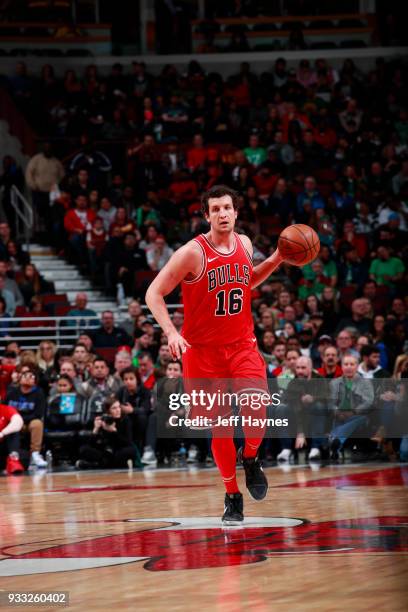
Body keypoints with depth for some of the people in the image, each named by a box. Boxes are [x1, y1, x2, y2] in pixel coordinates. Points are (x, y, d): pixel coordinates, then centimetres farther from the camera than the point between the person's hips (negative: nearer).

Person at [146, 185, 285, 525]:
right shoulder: (193, 253, -14)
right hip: (203, 350, -3)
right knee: (220, 426, 2)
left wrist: (276, 260, 10)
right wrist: (171, 332, -24)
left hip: (242, 345, 3)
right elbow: (154, 294, -11)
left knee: (256, 410, -21)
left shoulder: (244, 244, 3)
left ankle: (250, 459, 10)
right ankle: (233, 497, 18)